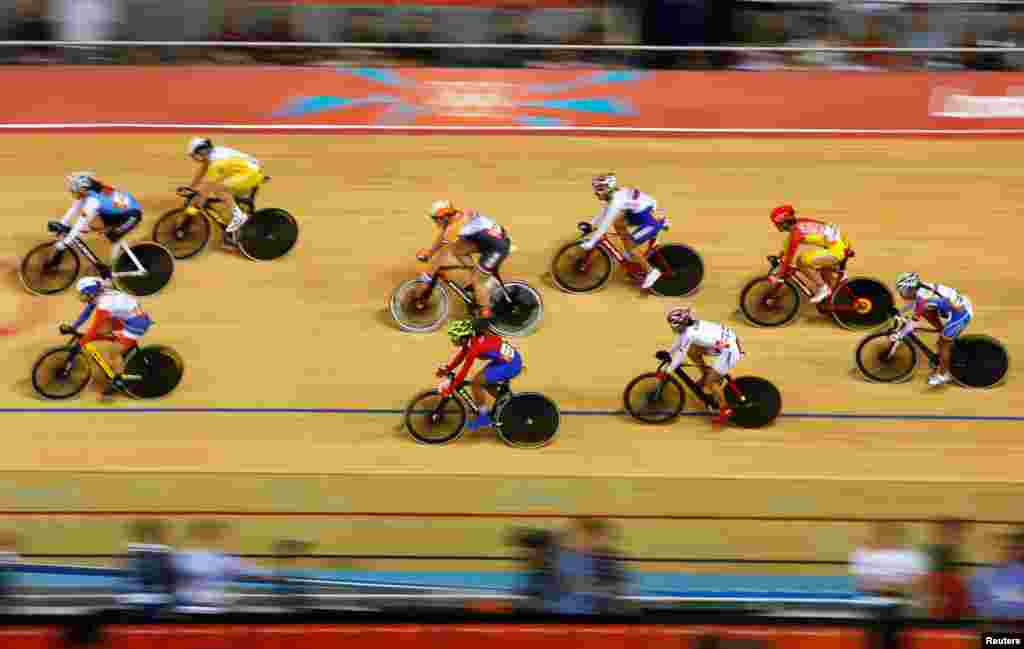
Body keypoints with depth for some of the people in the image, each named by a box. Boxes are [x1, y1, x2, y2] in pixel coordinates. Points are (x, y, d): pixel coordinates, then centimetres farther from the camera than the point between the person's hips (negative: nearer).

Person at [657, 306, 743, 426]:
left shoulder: (689, 333, -22)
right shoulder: (691, 325, 4)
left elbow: (680, 356, -19)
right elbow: (680, 338, 22)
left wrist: (666, 372, -13)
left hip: (729, 350, -9)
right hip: (727, 341, 9)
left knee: (711, 381, -7)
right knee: (692, 351, 11)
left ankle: (725, 410, 3)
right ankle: (706, 374, 27)